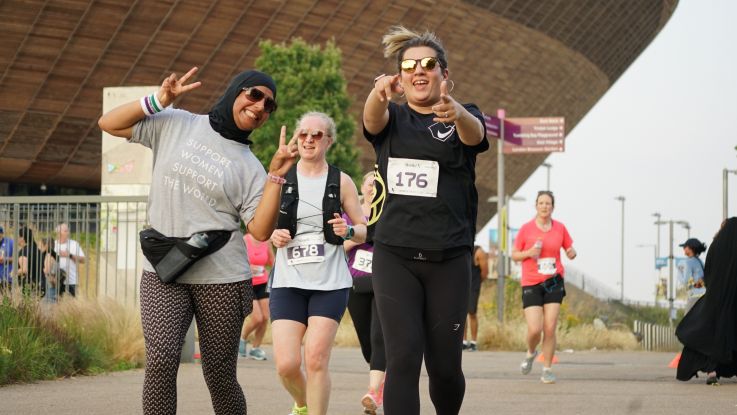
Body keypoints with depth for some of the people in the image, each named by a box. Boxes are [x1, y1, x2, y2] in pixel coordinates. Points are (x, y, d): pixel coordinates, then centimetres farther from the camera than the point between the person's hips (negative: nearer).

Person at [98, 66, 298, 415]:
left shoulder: (249, 168, 6)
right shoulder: (174, 125, 6)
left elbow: (260, 231, -3)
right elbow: (109, 124, 6)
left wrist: (276, 175, -9)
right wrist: (158, 101, -4)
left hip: (222, 279, 1)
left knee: (219, 375, 3)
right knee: (161, 359, -21)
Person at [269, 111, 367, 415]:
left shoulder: (341, 182, 4)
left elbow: (364, 230, 9)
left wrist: (348, 231, -13)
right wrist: (273, 236, -9)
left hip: (329, 283, -1)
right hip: (288, 282, 1)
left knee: (316, 361, -10)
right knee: (286, 364, -6)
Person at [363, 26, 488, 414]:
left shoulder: (462, 118, 5)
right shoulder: (392, 118, 8)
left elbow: (474, 134, -20)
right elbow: (373, 119, -17)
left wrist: (457, 113, -46)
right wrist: (379, 93, -43)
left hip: (449, 260, 0)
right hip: (395, 256, 0)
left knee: (445, 366, 3)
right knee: (403, 358, -13)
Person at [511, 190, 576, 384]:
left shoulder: (560, 228, 4)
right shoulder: (526, 228, -2)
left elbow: (570, 250, 14)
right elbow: (514, 254, 5)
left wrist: (572, 253, -9)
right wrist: (529, 252, -14)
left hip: (554, 282, 2)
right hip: (531, 284, -2)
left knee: (550, 329, -5)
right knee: (534, 329, -11)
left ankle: (547, 370, 7)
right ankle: (531, 353, 23)